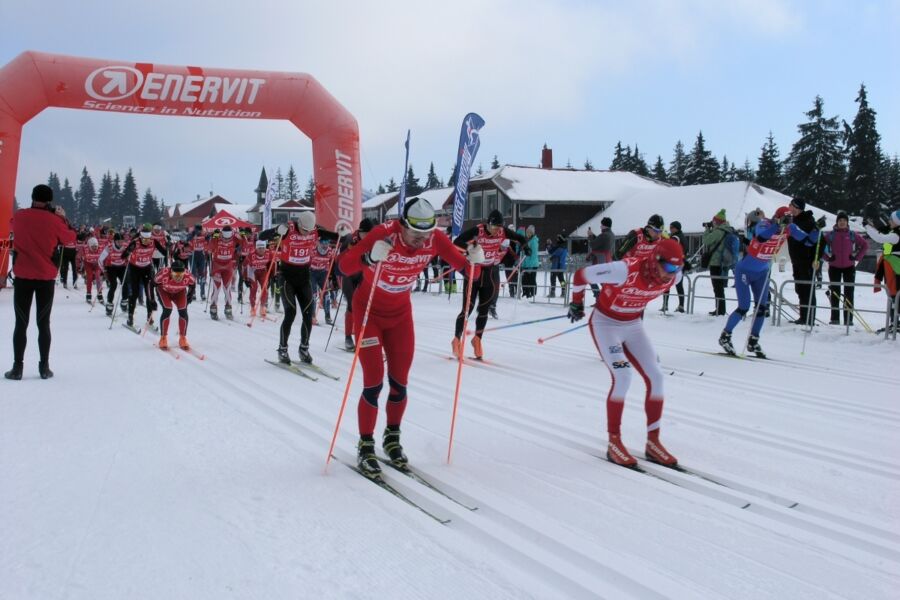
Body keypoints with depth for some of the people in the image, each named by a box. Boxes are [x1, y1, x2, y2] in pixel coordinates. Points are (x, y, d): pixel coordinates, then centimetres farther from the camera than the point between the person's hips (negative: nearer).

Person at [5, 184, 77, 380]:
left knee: (21, 323, 6)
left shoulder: (18, 216, -2)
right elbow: (71, 238, 8)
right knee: (43, 323, 7)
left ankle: (17, 367, 4)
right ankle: (44, 367, 8)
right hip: (46, 278, 0)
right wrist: (62, 217, 16)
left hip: (22, 276, 0)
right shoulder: (54, 220, -7)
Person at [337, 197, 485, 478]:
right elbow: (344, 266, -36)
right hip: (369, 311, -4)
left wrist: (473, 261, -32)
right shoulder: (384, 234, -29)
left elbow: (465, 269, -10)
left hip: (401, 314, 4)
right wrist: (370, 257, -55)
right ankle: (365, 447, 8)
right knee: (374, 383, -8)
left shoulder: (435, 238, -17)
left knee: (399, 382, 5)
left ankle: (392, 438, 27)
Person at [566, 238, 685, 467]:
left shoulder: (673, 276, -14)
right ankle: (614, 442, -6)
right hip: (606, 323, -6)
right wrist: (577, 303, -6)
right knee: (623, 376, -20)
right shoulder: (625, 270, -34)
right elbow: (580, 275, -22)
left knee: (655, 376, -4)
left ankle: (653, 442, 8)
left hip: (633, 324, 6)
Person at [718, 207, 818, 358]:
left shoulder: (789, 229, -9)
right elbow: (761, 237, -48)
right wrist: (778, 225, -56)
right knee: (744, 307, -8)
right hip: (745, 271, -6)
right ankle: (725, 336, 9)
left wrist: (817, 230, -26)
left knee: (762, 307, 2)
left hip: (762, 273, 6)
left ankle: (753, 342, 15)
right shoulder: (764, 224, -26)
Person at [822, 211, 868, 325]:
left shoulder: (852, 235, 2)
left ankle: (848, 319, 4)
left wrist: (857, 257, 2)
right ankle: (835, 319, 9)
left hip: (849, 267, 0)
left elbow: (865, 245, 12)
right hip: (834, 267, 0)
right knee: (835, 293, 3)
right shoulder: (830, 235, -1)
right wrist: (827, 257, -2)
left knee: (849, 293, 1)